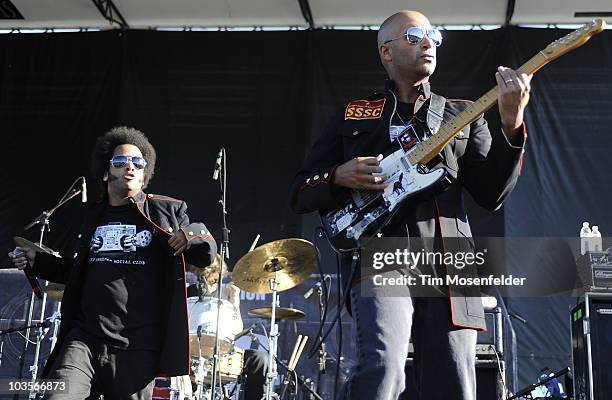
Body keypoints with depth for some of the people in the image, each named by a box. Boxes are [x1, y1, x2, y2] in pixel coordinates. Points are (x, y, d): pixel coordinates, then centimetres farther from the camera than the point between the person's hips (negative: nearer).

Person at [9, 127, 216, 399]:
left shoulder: (165, 211, 4)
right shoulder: (94, 216, 16)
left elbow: (206, 255, 4)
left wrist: (194, 235, -17)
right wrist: (37, 262, 17)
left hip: (137, 350, -2)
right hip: (84, 341, 3)